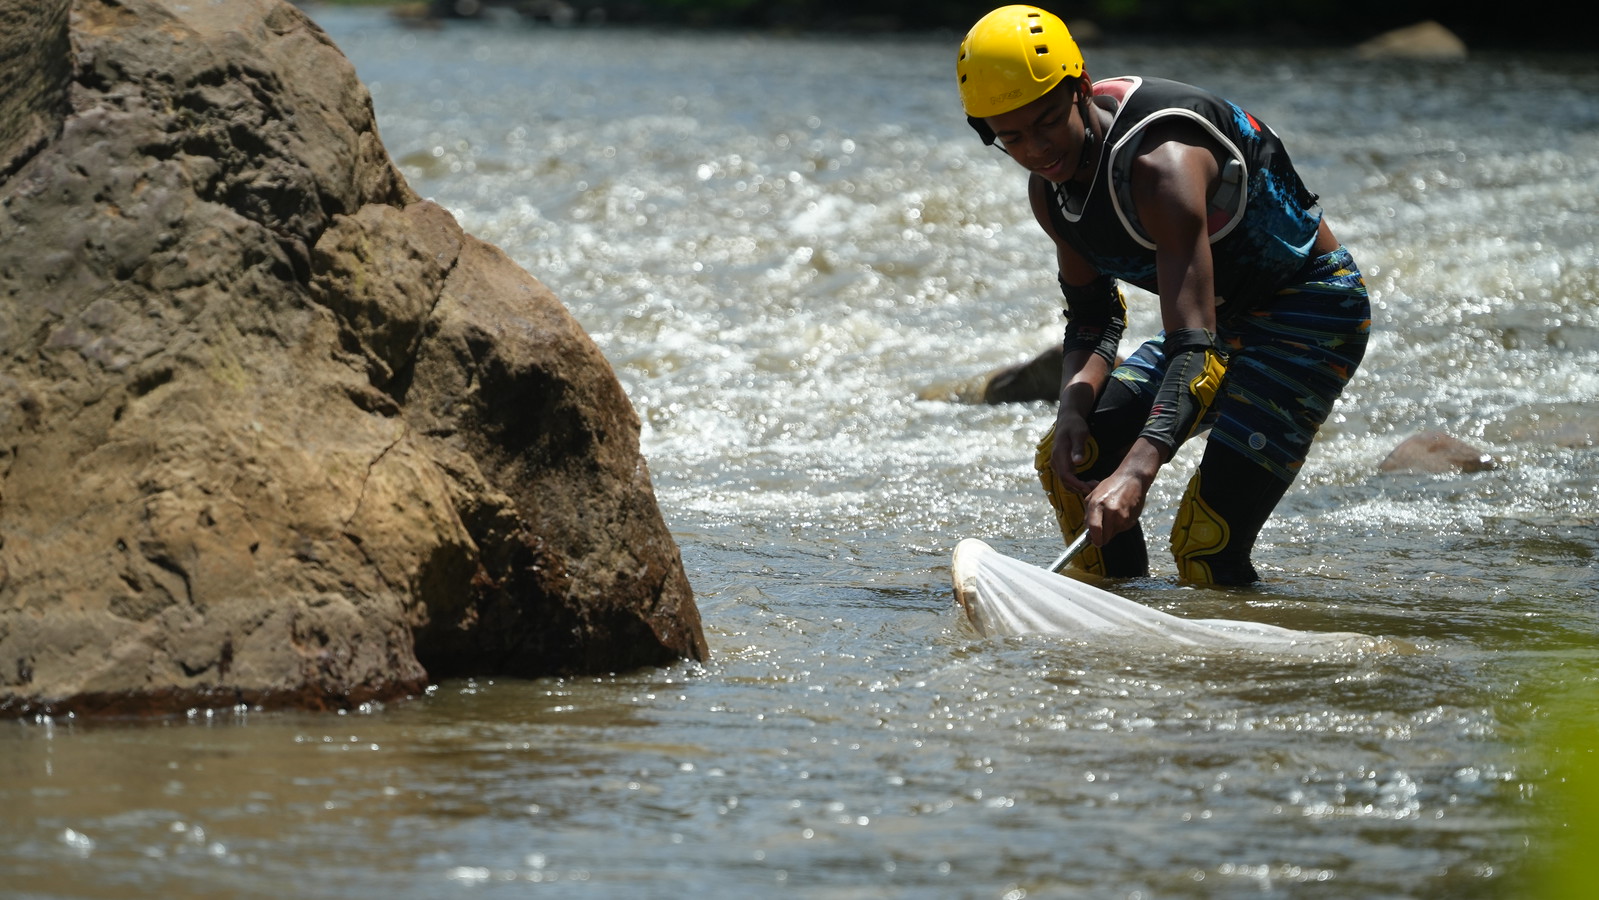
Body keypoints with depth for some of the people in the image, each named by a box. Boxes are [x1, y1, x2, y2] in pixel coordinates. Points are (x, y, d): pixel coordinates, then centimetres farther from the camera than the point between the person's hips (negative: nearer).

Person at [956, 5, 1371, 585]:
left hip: (1312, 314, -9)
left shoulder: (1161, 164, -33)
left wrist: (1139, 469, -53)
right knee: (1071, 460, 1)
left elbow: (1193, 345, -40)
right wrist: (1073, 407, -17)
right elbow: (1093, 318, 5)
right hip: (1221, 316, 9)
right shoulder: (1050, 188, -5)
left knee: (1205, 545, -21)